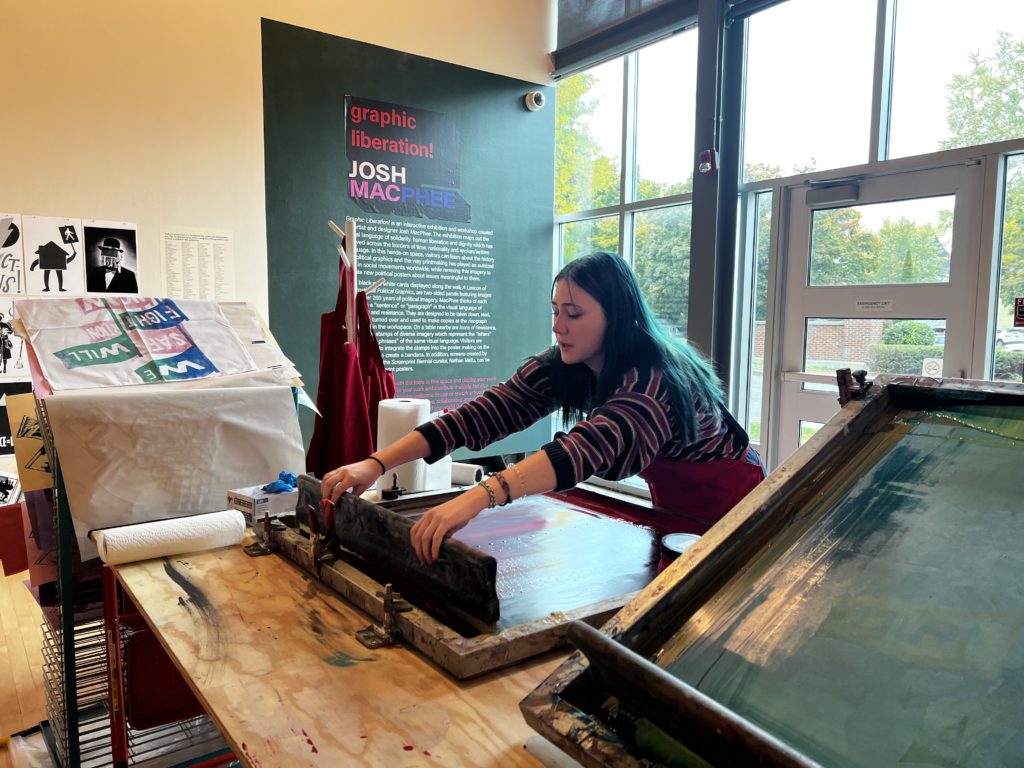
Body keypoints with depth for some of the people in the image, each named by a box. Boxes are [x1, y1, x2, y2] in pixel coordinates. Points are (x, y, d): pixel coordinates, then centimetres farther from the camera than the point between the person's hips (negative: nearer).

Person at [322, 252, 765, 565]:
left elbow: (588, 445, -52)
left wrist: (478, 498, -65)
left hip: (729, 506, -5)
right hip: (673, 507, 5)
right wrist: (377, 463, -33)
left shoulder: (654, 377, -34)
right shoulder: (562, 367, -14)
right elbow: (486, 413, -24)